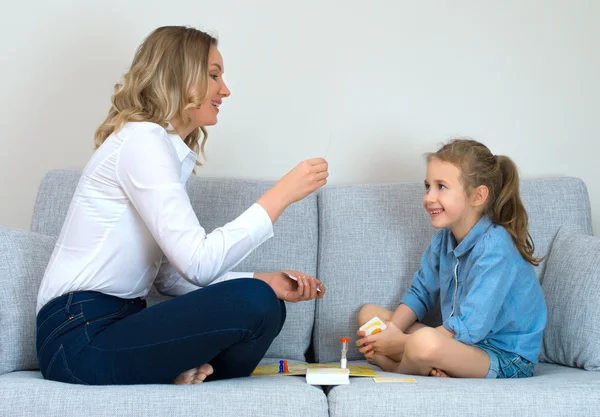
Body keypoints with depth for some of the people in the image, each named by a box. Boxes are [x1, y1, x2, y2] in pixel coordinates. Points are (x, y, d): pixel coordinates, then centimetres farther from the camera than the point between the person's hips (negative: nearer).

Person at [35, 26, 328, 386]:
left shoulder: (173, 151, 16)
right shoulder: (142, 138, -13)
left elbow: (173, 274, 9)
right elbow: (199, 263, -23)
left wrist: (264, 282, -1)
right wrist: (282, 194, -17)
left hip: (118, 322, 9)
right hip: (81, 337, -9)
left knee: (267, 308, 1)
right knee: (254, 304, -21)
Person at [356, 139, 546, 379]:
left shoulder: (494, 247, -23)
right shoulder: (444, 237, 4)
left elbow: (469, 327, -26)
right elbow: (420, 294, 12)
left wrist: (402, 342, -21)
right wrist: (391, 330, -7)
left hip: (504, 359, -9)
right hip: (462, 342, 9)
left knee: (424, 341, -38)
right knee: (369, 313, 7)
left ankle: (396, 368, -4)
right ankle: (426, 369, -13)